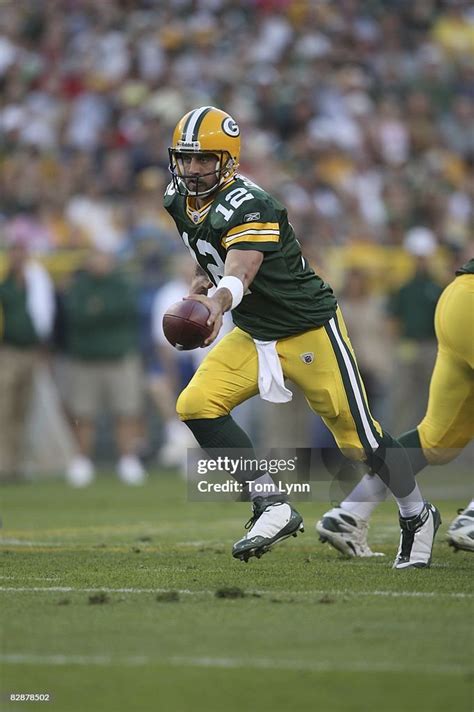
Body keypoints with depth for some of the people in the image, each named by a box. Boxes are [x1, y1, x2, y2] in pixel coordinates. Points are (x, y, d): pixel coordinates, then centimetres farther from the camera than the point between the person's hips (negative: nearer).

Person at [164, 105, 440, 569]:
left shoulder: (246, 207, -27)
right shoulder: (180, 200, -1)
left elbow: (239, 274, -44)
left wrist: (217, 303, -64)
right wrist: (197, 292, 3)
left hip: (309, 329, -8)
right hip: (252, 335, 8)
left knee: (357, 433, 0)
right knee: (196, 405, -12)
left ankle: (417, 516, 25)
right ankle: (273, 508, -7)